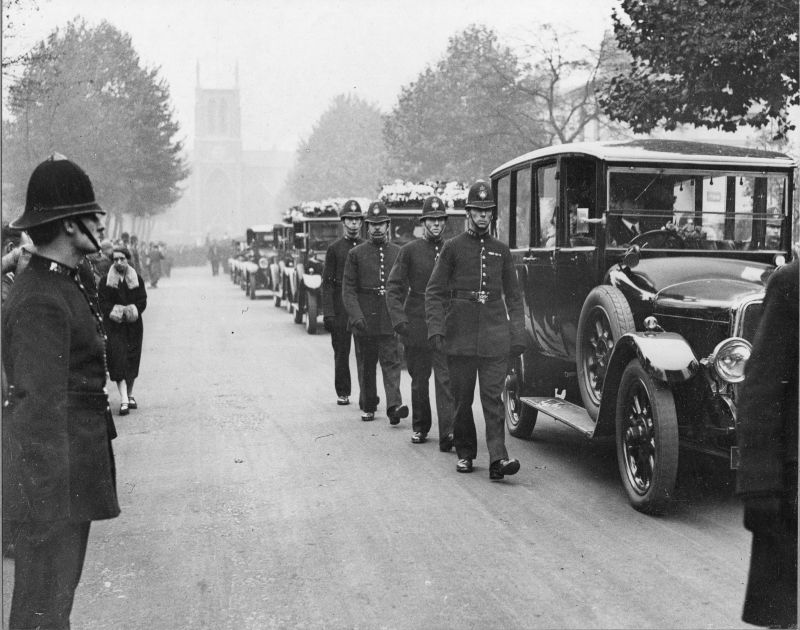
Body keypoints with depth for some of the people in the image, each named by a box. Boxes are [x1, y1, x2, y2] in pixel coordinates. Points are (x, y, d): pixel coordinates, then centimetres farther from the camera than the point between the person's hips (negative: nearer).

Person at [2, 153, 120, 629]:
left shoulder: (67, 282, 9)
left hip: (80, 460, 10)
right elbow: (41, 406, -25)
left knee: (62, 586, 21)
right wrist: (48, 500, -25)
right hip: (53, 477, -10)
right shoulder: (41, 302, -22)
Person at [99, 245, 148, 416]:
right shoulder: (105, 281, 3)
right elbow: (103, 303, -2)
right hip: (114, 326, -2)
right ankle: (124, 400, -17)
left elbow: (143, 301, 3)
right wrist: (115, 311, -20)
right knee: (118, 359, -12)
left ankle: (130, 395, 23)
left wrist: (131, 311, -15)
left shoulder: (137, 280, 8)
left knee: (132, 360, 7)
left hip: (134, 325, 2)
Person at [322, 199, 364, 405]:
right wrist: (328, 312, -7)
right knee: (341, 351, 4)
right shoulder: (334, 248, 5)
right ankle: (342, 392, 13)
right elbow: (327, 282, 1)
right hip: (340, 307, -1)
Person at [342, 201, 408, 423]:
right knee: (366, 365, 9)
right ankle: (368, 406, 22)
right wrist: (355, 315, -15)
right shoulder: (356, 253, 2)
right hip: (364, 319, 0)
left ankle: (394, 405, -15)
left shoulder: (398, 252, 7)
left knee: (391, 362, -8)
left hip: (390, 318, 0)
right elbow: (348, 288, -2)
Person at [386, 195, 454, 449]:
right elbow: (394, 288, -1)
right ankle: (420, 427, 28)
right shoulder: (410, 250, 1)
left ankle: (447, 433, -13)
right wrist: (399, 320, -11)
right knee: (419, 380, 12)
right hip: (416, 326, 0)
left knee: (446, 379, -10)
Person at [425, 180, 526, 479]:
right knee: (462, 397, 6)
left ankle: (497, 458, -13)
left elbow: (513, 295, 15)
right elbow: (434, 291, 3)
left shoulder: (501, 250, 13)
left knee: (493, 396, -7)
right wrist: (436, 328, -9)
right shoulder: (453, 247, 5)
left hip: (495, 333, 1)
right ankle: (465, 454, 19)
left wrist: (517, 334, 7)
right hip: (460, 334, -1)